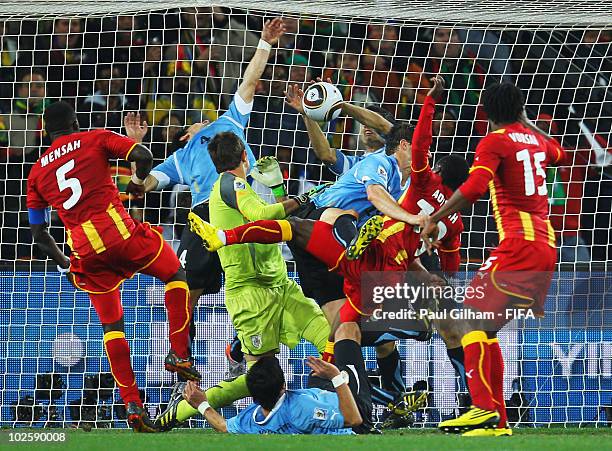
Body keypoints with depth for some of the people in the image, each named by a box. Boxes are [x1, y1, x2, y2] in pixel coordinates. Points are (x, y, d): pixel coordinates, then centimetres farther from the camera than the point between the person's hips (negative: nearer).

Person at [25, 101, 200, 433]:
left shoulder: (37, 172, 16)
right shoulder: (94, 140, 8)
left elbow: (39, 233, 17)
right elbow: (143, 155, -6)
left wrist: (64, 263, 31)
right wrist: (139, 180, 15)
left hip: (86, 252, 3)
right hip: (120, 232, -3)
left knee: (111, 325, 13)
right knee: (175, 275, 20)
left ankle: (132, 405, 5)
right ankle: (178, 353, 7)